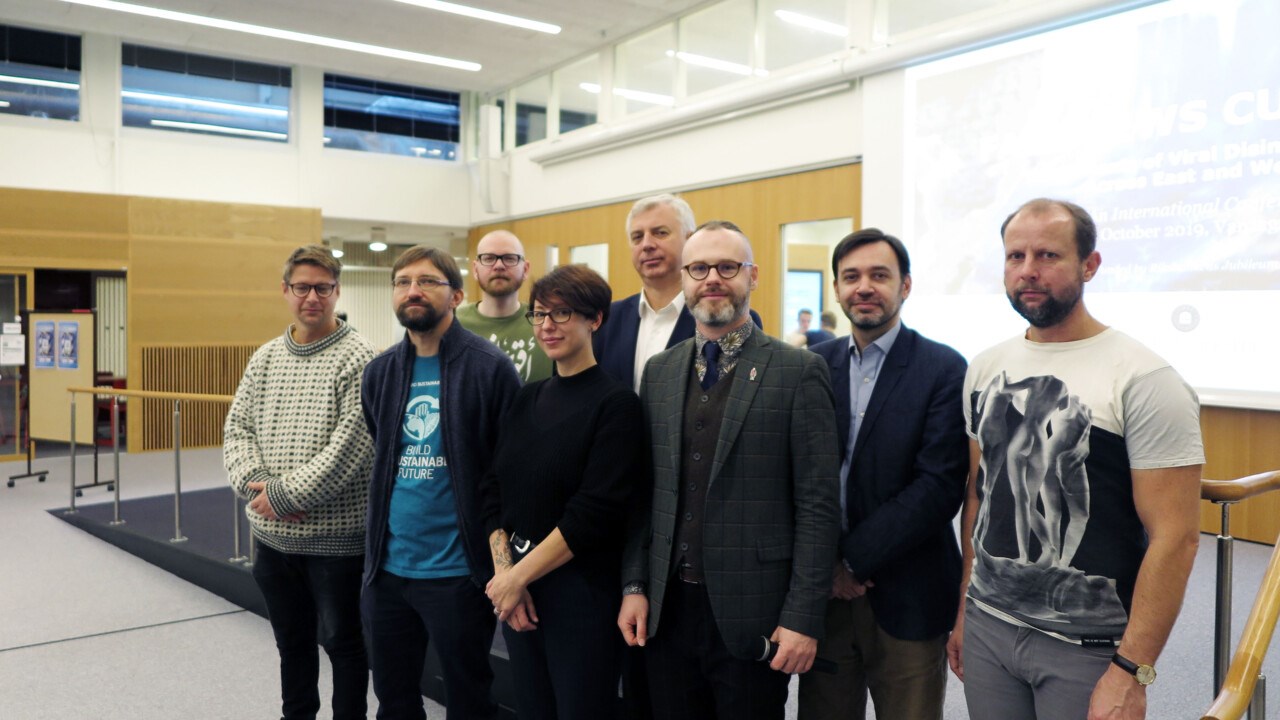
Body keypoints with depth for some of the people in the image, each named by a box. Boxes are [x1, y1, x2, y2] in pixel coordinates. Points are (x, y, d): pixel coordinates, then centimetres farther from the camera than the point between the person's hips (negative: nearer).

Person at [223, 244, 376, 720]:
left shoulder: (357, 359, -12)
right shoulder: (266, 358, 8)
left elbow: (351, 444, -20)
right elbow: (238, 428, 6)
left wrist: (285, 494, -18)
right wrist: (255, 485, -12)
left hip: (335, 535, -6)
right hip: (272, 534, 6)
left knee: (341, 641, 9)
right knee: (291, 638, 22)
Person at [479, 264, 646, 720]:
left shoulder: (615, 404, -11)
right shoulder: (527, 400, 8)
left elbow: (595, 512, -18)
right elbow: (494, 491, 7)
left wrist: (520, 576, -13)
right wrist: (503, 571, -6)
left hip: (581, 592, -6)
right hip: (515, 595, 6)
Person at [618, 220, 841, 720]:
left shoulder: (799, 372, -7)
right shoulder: (658, 371, 8)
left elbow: (818, 505, -9)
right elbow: (645, 491, 10)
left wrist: (803, 617, -12)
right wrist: (634, 585, 5)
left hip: (753, 616, -4)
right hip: (666, 610, 4)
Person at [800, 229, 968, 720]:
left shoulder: (944, 370, -6)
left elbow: (941, 485, -13)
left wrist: (855, 560, -13)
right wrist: (825, 563, -8)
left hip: (905, 599, -3)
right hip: (823, 589, 3)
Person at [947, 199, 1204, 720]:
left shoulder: (1144, 380, -13)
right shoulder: (985, 370, 4)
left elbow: (1175, 536, -14)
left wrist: (1132, 673, -16)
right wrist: (964, 610, 10)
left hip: (1088, 648, -5)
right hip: (985, 625, 5)